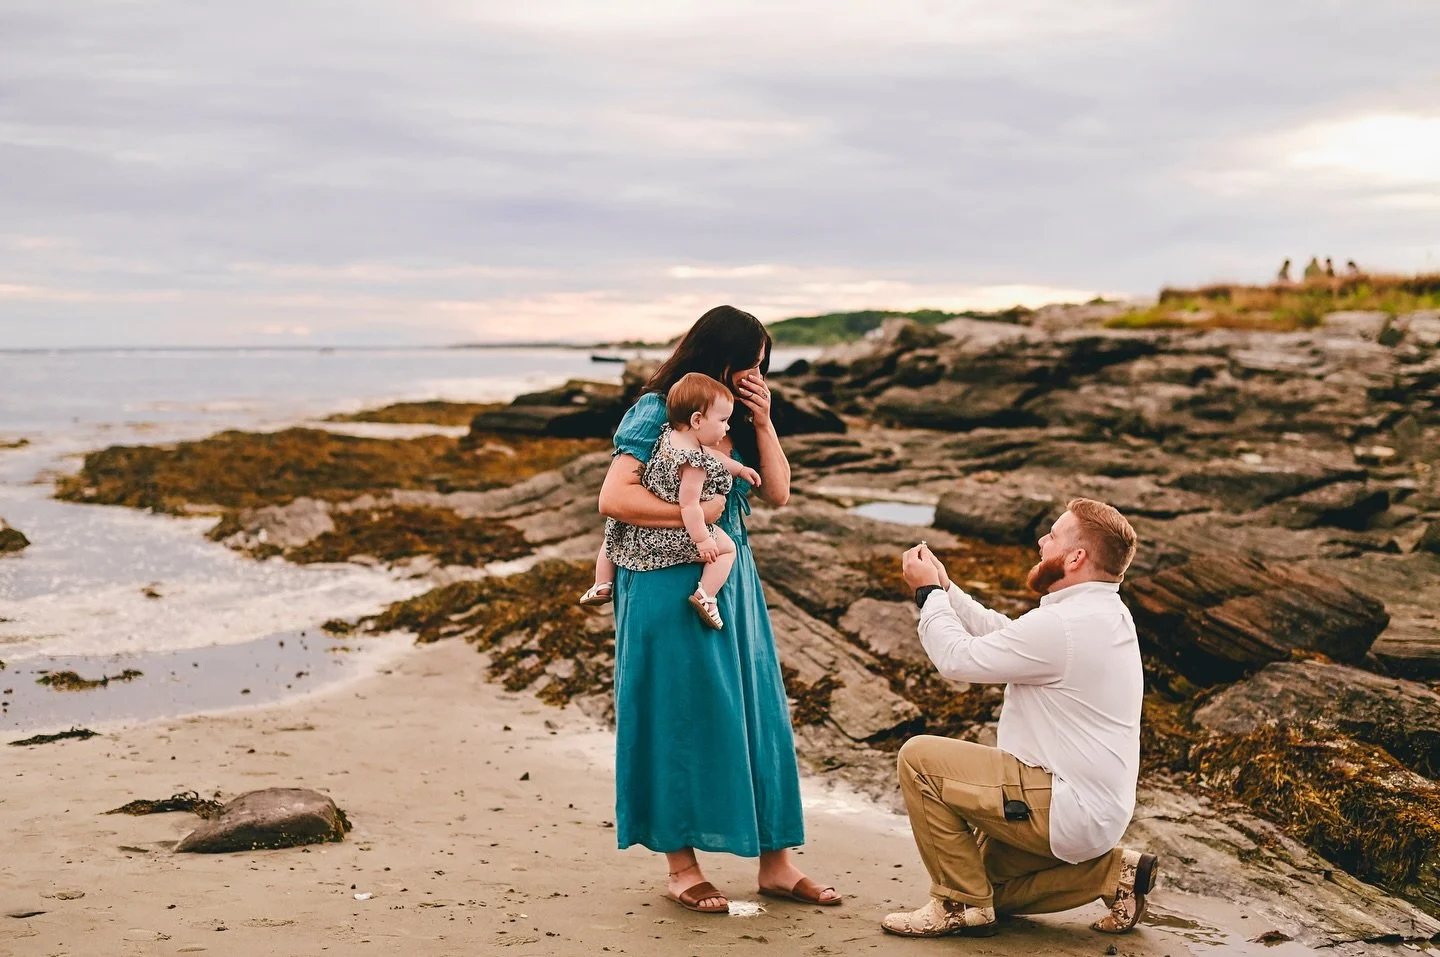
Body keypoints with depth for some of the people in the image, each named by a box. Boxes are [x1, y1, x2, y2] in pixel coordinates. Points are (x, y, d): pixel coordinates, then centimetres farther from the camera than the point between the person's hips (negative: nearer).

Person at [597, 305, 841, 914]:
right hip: (670, 585, -7)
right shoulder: (657, 414, -10)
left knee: (755, 712, 7)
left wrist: (763, 423, -2)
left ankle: (775, 862, 15)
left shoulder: (737, 421, 10)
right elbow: (613, 498, -18)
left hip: (732, 581, 7)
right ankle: (681, 868, 12)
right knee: (681, 716, 1)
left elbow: (778, 494, 8)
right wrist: (696, 514, -17)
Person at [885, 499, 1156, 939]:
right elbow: (1003, 635, 16)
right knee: (986, 881, 24)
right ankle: (1113, 871, 13)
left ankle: (961, 905, -4)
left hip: (1067, 810, -10)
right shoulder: (1105, 613, 8)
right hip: (1096, 809, 10)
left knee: (920, 758, -12)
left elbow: (958, 658, -16)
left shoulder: (1062, 625, -24)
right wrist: (944, 588, 14)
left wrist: (929, 592, -2)